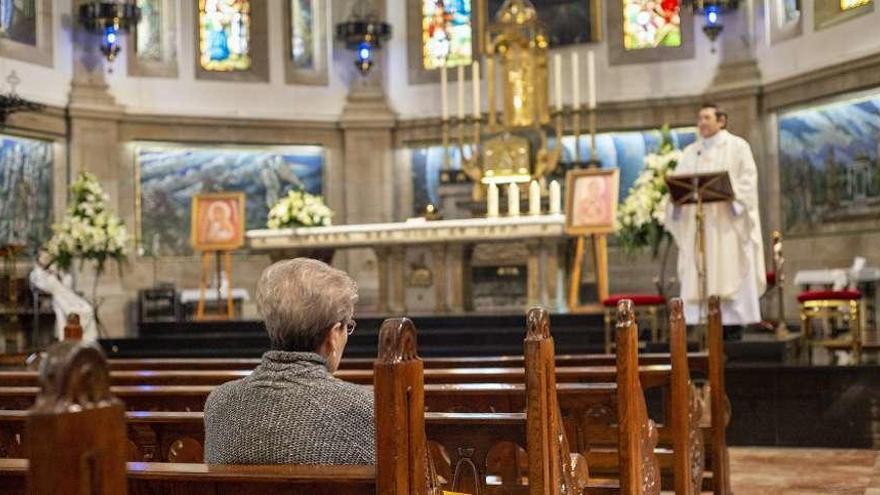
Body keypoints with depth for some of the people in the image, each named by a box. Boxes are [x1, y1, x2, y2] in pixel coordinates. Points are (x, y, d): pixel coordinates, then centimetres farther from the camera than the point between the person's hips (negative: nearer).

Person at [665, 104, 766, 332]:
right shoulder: (690, 152, 19)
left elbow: (748, 177, -4)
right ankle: (698, 319, -3)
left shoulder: (737, 146, 7)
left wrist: (730, 193, -21)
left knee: (730, 270, -7)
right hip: (696, 221, 4)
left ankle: (735, 319, -6)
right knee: (697, 274, -2)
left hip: (726, 221, -4)